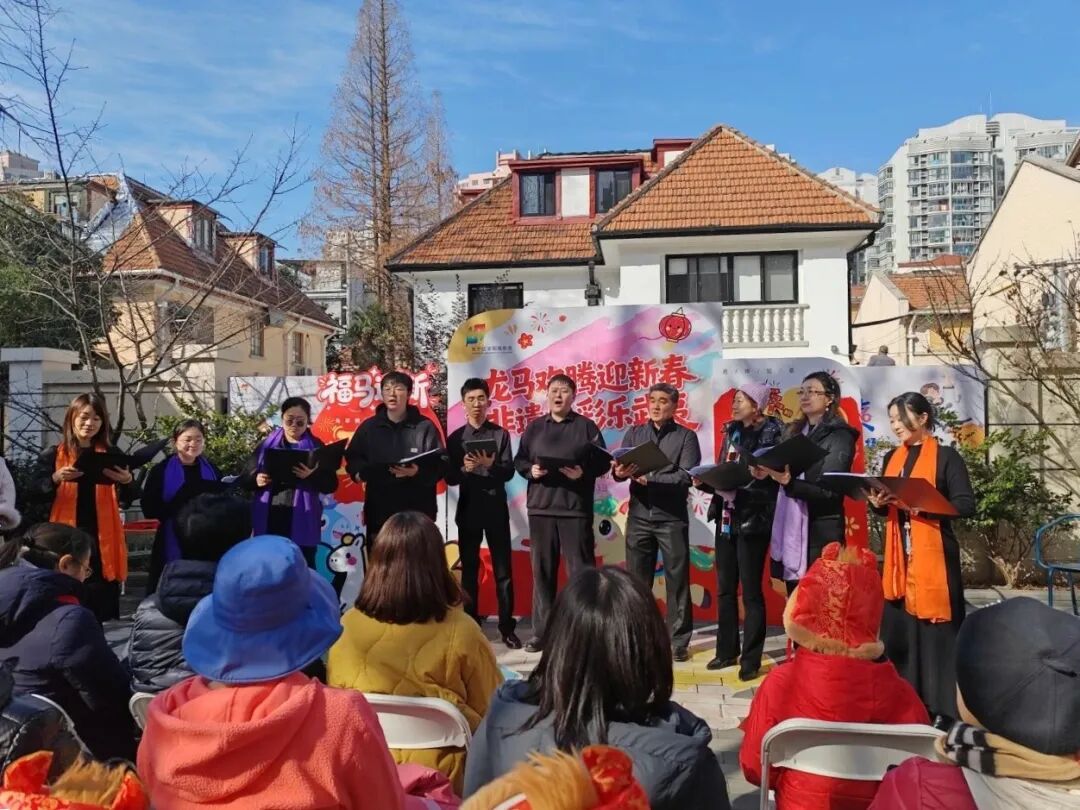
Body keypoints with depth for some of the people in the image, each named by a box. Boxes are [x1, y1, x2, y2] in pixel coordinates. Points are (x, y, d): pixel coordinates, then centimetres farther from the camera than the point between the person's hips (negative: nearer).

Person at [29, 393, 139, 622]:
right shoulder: (53, 455, 5)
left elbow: (129, 498, 2)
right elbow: (34, 492, -4)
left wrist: (127, 480, -20)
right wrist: (56, 478, -23)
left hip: (103, 539, 1)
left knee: (103, 606, 0)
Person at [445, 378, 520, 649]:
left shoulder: (500, 434, 2)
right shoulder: (455, 438, 5)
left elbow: (509, 472, -5)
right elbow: (449, 477, 1)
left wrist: (490, 464, -24)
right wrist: (464, 469, -19)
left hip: (496, 510, -1)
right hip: (468, 510, 1)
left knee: (503, 570, 1)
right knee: (469, 570, 8)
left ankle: (507, 627, 8)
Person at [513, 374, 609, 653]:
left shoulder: (586, 426, 4)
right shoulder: (534, 427, 13)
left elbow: (602, 462, 1)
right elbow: (519, 460, 13)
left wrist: (584, 473, -17)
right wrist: (530, 470, -8)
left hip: (575, 507, -3)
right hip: (540, 507, 3)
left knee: (580, 570, -1)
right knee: (542, 570, 8)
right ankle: (542, 631, 17)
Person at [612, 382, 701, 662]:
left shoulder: (686, 437, 1)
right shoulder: (634, 433, 11)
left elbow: (686, 476, -11)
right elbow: (618, 468, 2)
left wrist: (650, 479, -22)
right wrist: (620, 472, -22)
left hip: (672, 517, -3)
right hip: (639, 515, 3)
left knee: (677, 580, 3)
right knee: (637, 579, 9)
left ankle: (679, 641, 12)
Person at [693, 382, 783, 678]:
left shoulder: (771, 434, -6)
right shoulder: (732, 432, 13)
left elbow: (773, 480, -12)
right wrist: (704, 481, -2)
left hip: (752, 521, -7)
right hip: (726, 518, 7)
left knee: (750, 591, 0)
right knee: (725, 588, 13)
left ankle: (751, 658, 11)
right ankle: (726, 651, 25)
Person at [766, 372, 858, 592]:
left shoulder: (839, 436, -6)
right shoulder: (796, 431, 15)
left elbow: (829, 492, -13)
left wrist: (789, 483, -27)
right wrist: (769, 473, -3)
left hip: (820, 534, -6)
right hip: (791, 530, 6)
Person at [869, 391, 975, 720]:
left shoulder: (946, 456, -3)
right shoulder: (892, 458, 14)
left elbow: (966, 505, -10)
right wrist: (878, 503, -5)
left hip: (933, 555, -5)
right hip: (898, 555, 5)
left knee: (935, 628, -3)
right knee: (898, 627, 6)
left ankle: (941, 705, 7)